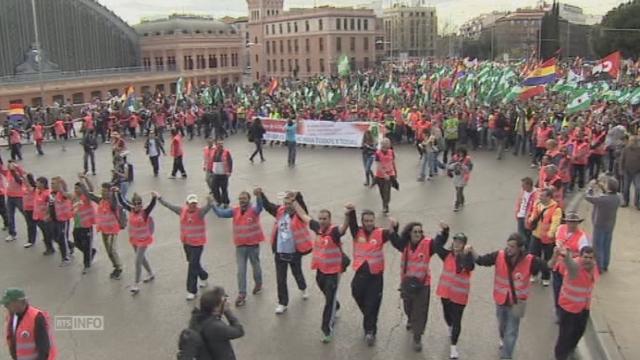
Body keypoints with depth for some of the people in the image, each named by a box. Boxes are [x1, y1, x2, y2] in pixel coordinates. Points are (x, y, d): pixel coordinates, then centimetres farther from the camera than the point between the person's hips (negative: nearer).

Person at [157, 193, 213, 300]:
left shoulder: (200, 212, -16)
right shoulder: (182, 211, -1)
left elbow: (208, 207, -36)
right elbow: (169, 205, 8)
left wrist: (210, 202, -58)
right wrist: (159, 197, 10)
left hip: (197, 243, -6)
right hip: (186, 243, 6)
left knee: (193, 266, -4)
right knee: (193, 263, 21)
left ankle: (192, 291, 7)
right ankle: (203, 276, 48)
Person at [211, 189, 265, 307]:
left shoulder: (254, 210, -15)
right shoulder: (235, 211, -2)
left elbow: (260, 206, -37)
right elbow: (221, 213, -3)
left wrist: (258, 195, -58)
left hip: (253, 245, -3)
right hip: (240, 246, 3)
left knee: (256, 266, 18)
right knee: (241, 271, 4)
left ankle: (258, 284, 44)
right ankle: (242, 294, 11)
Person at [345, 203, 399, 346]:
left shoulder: (380, 233, -8)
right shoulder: (357, 232, -4)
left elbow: (392, 236, -26)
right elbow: (352, 223, -22)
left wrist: (393, 227, -51)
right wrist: (351, 211, -44)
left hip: (376, 275, -3)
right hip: (360, 273, 3)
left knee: (372, 305, 3)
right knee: (359, 298, 21)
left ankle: (370, 331, 17)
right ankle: (369, 323, 47)